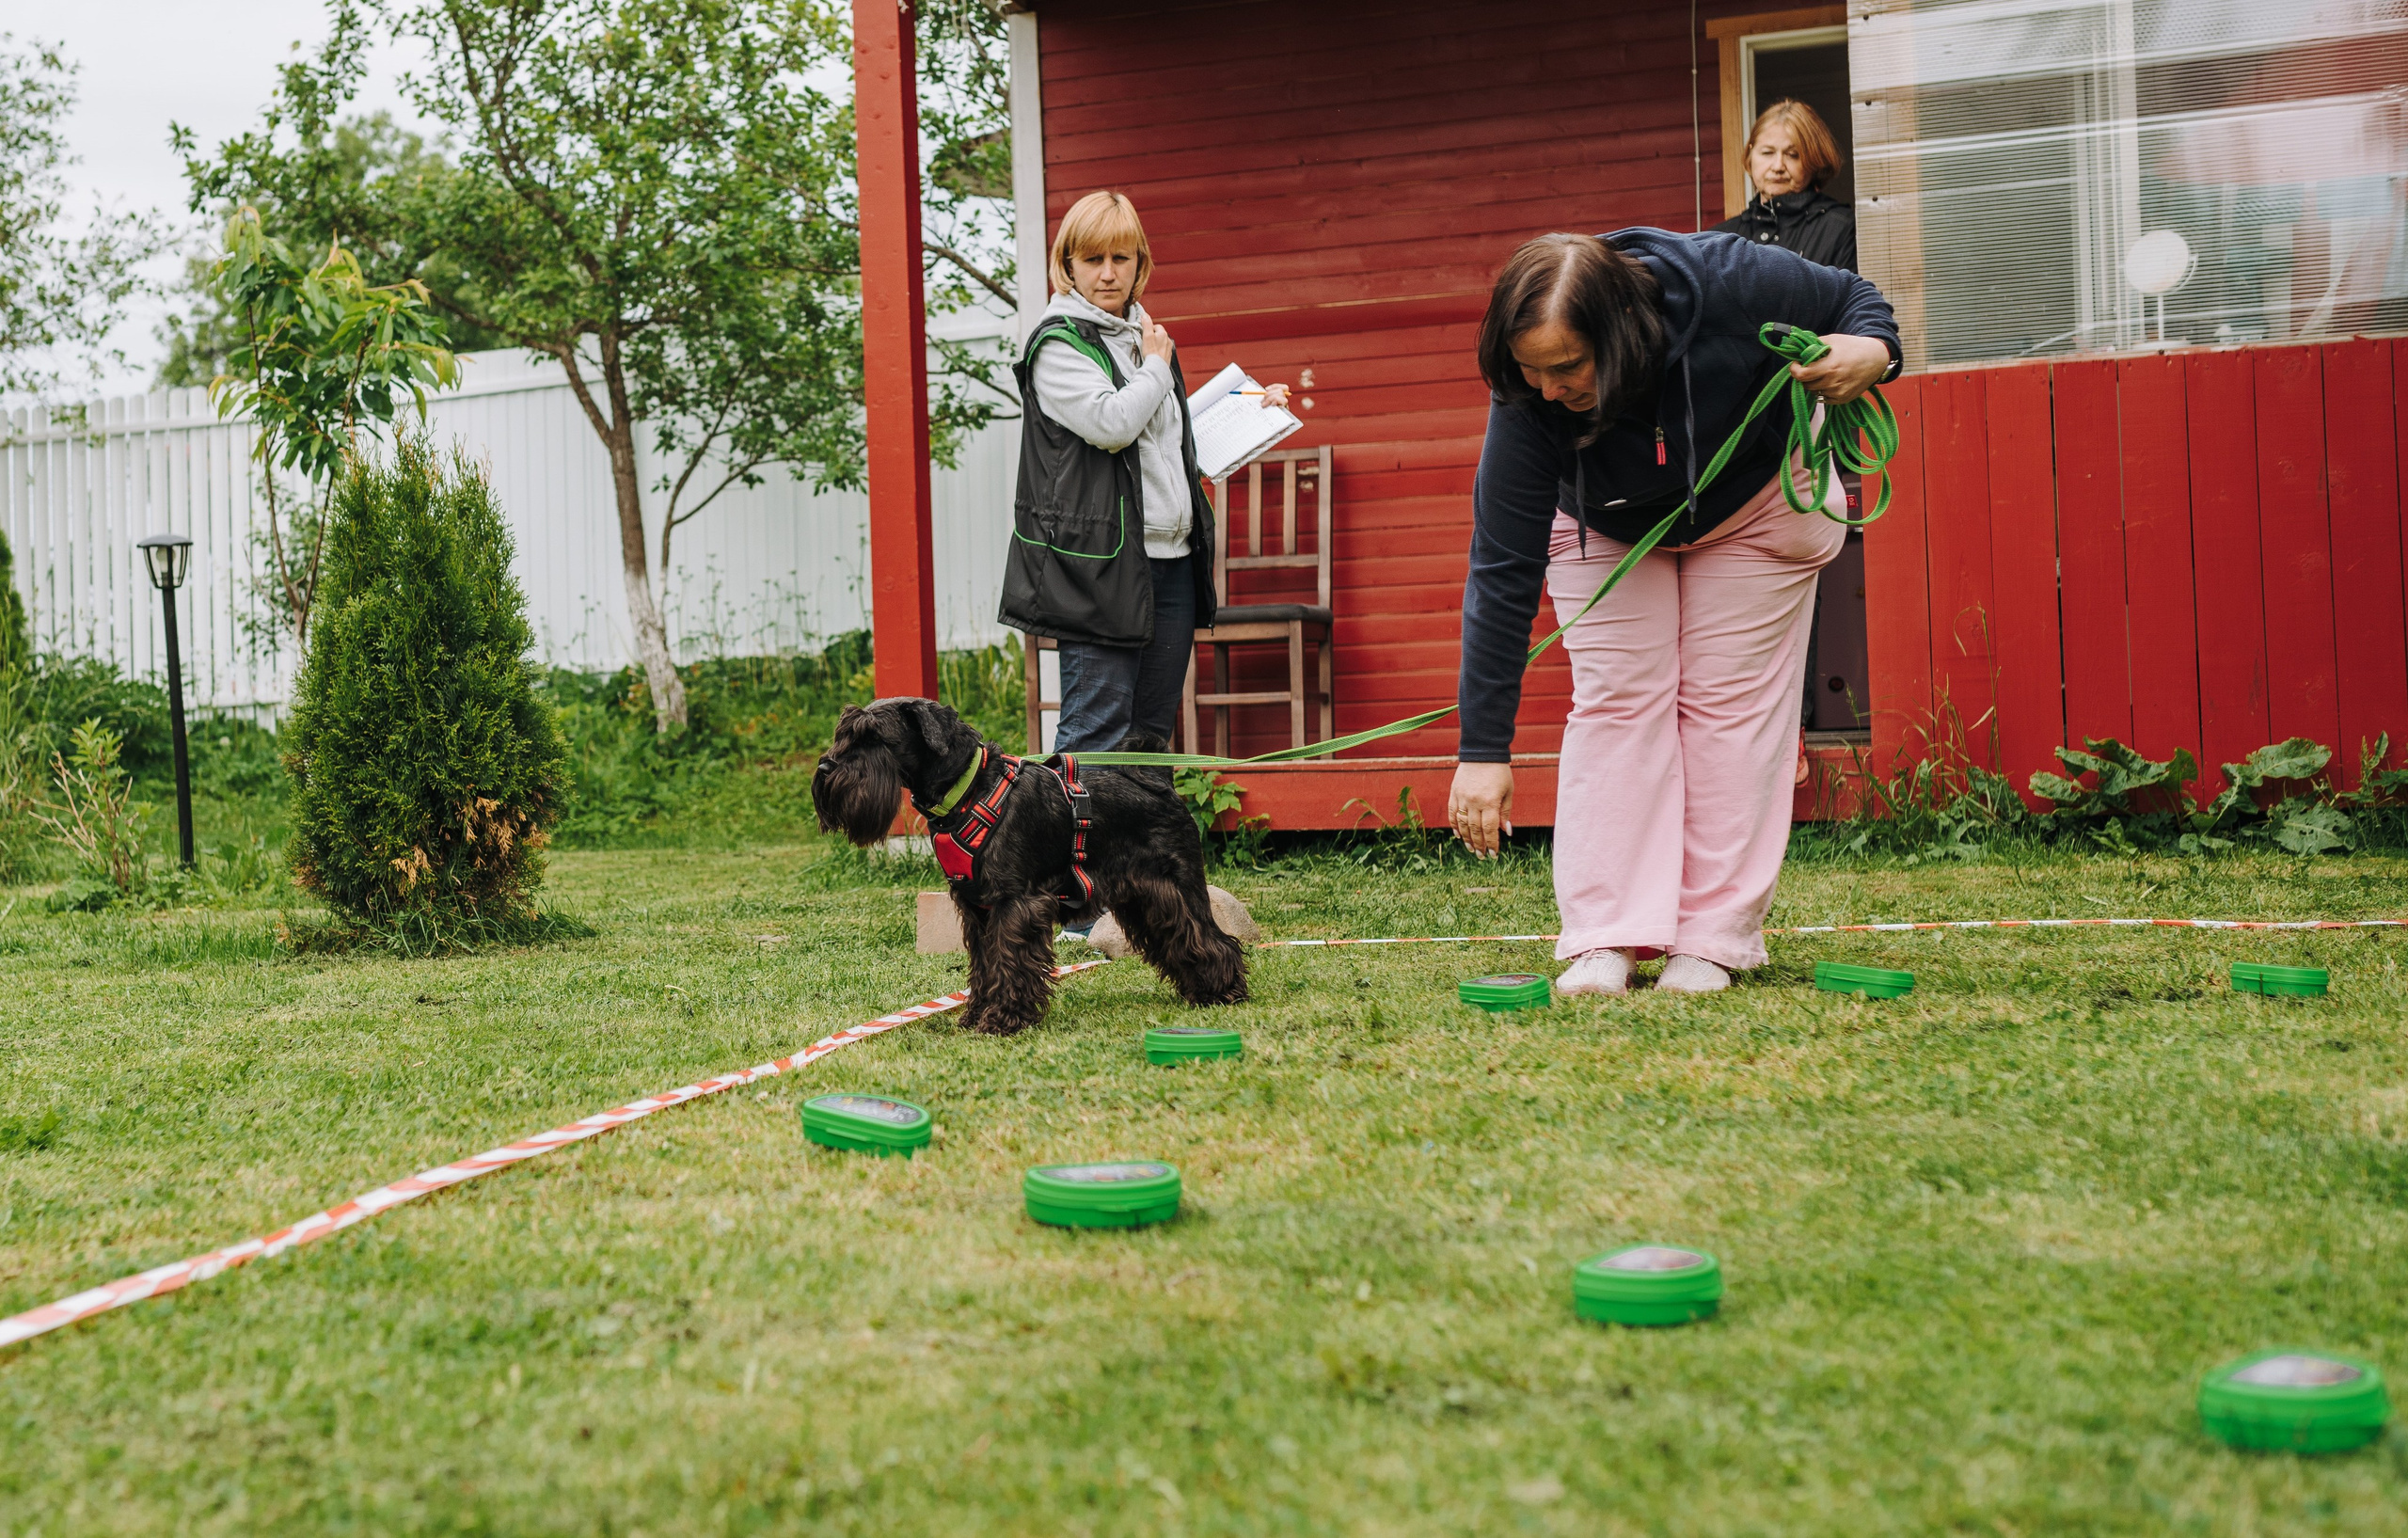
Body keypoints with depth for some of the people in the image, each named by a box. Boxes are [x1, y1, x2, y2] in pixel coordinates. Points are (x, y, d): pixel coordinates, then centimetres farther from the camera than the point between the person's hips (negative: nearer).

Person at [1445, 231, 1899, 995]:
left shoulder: (1726, 283, -39)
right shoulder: (1527, 400, -36)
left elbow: (1855, 300, -18)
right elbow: (1502, 571, -33)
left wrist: (1870, 351, -44)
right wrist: (1483, 751, -34)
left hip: (1754, 498, 0)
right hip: (1606, 525, 0)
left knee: (1729, 701, -7)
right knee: (1615, 700, -11)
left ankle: (1713, 939, -4)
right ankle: (1607, 939, -9)